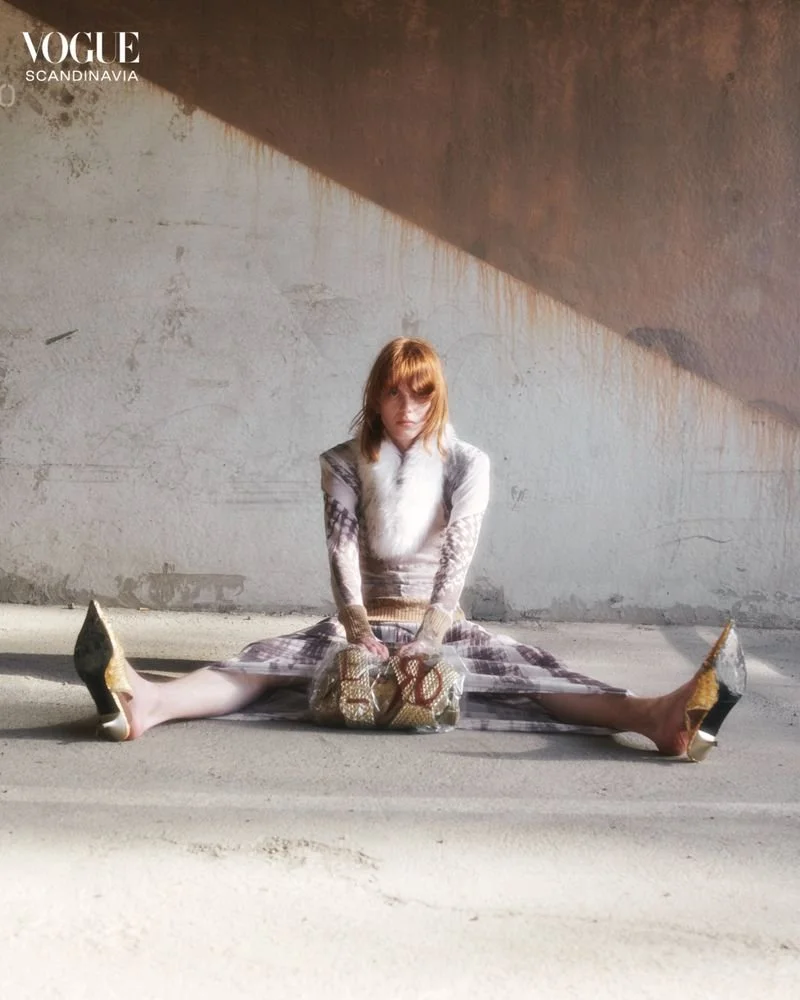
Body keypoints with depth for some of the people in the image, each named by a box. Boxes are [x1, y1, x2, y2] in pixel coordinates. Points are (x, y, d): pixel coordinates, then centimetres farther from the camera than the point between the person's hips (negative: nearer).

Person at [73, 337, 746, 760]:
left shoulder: (467, 464, -2)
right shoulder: (345, 462, 1)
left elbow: (458, 556, -14)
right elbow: (343, 550, -12)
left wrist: (424, 643, -28)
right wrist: (359, 634, -28)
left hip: (443, 624, 0)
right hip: (364, 621, 0)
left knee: (527, 668, -26)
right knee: (270, 657, -28)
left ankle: (658, 718, -53)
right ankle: (146, 703, -56)